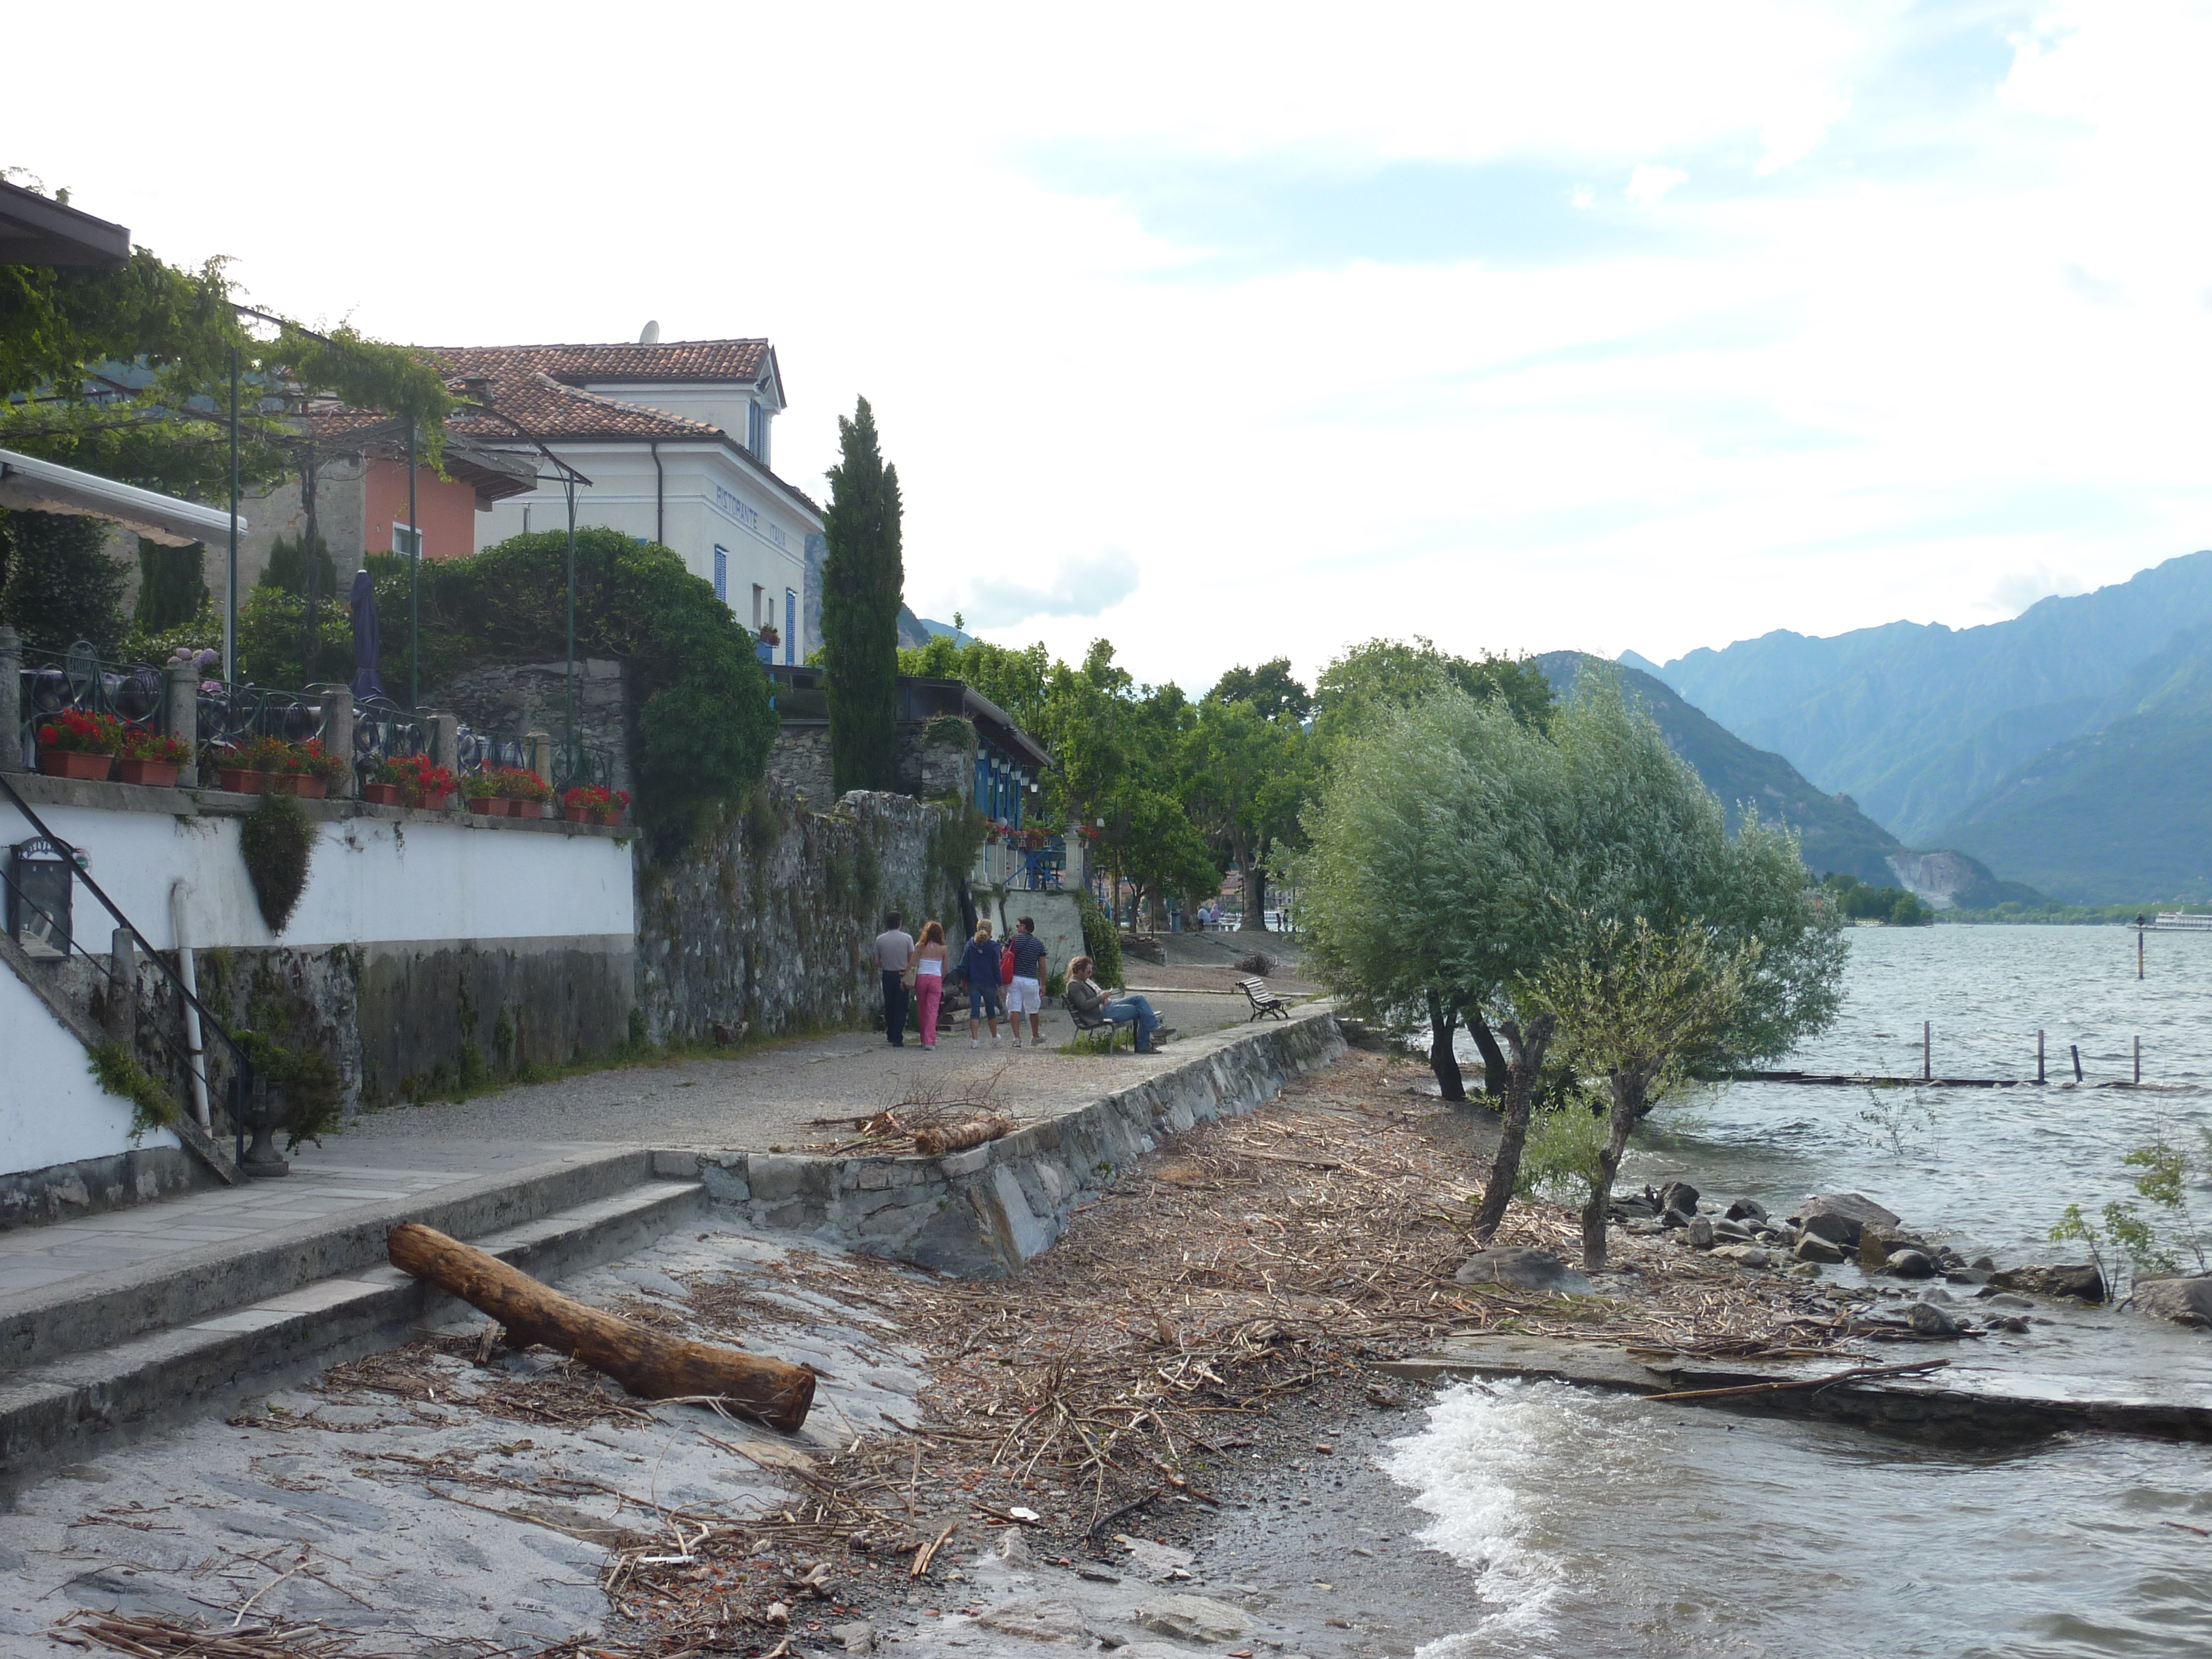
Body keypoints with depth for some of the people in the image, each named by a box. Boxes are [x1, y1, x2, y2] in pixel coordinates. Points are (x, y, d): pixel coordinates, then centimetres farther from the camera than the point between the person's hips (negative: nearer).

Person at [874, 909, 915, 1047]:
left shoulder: (880, 939, -2)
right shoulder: (907, 938, -8)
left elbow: (877, 962, 1)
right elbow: (912, 960, -6)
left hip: (887, 975, 2)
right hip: (902, 976, -2)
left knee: (889, 1006, 16)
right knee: (901, 1007, 0)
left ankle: (890, 1035, 24)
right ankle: (897, 1039, -5)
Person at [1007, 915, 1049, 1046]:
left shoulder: (1015, 939, 0)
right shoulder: (1039, 944, 6)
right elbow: (1042, 967, 7)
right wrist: (1043, 985, 13)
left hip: (1014, 978, -2)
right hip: (1031, 980, 2)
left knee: (1014, 1009, -1)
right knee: (1033, 1011, 15)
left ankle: (1017, 1037, -10)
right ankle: (1035, 1037, 29)